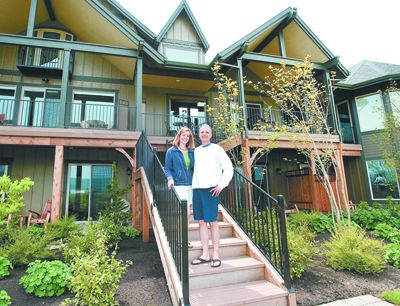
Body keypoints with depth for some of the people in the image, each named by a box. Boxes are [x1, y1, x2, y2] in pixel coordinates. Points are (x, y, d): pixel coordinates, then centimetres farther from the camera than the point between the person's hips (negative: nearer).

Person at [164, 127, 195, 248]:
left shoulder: (191, 152, 13)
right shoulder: (171, 151, 2)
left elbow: (194, 169, 15)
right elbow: (167, 168, 0)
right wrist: (170, 178, -19)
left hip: (190, 185, 5)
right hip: (178, 185, -5)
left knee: (187, 213, 10)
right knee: (185, 212, -9)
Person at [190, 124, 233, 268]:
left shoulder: (216, 149, 1)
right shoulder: (196, 150, 16)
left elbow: (229, 168, -3)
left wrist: (221, 185, -9)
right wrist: (194, 184, 10)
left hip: (210, 189, -5)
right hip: (197, 189, 5)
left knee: (212, 221, 1)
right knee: (201, 221, 8)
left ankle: (216, 255, 13)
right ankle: (205, 254, 19)